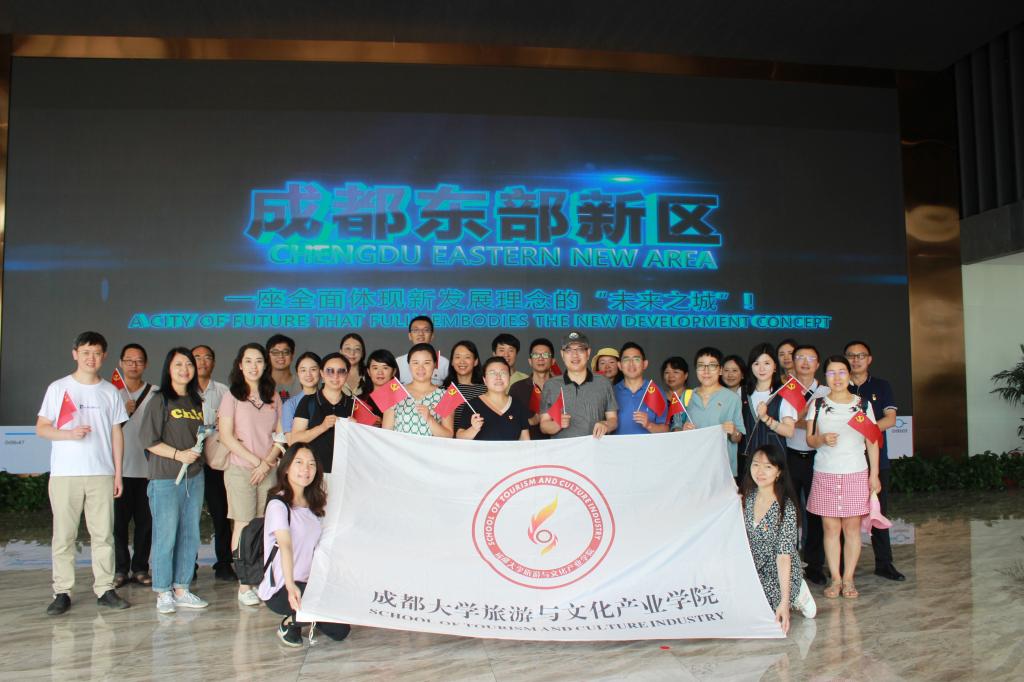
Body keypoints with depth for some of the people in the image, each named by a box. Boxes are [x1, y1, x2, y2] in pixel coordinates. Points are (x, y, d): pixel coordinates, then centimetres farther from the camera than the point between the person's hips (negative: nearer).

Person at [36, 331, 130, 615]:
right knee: (63, 535, 2)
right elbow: (41, 427, 3)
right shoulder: (58, 388, 3)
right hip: (64, 474, -2)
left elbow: (117, 433, 11)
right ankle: (62, 592, 9)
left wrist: (118, 472, 7)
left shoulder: (110, 392, 9)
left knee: (103, 534, 4)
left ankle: (105, 589, 11)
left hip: (102, 474, 2)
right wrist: (69, 434, -16)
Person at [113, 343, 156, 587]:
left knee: (145, 521, 4)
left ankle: (140, 567, 15)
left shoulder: (154, 393, 4)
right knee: (119, 521, 4)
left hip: (147, 468, 0)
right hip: (119, 468, 0)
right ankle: (121, 569, 15)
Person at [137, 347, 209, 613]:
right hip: (166, 477, -6)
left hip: (195, 476, 6)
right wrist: (178, 454, -15)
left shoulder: (196, 402, 14)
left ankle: (181, 589, 19)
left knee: (191, 535, 9)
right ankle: (163, 592, 9)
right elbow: (147, 439, -9)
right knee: (166, 535, -3)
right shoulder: (160, 401, -3)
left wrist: (198, 451, 5)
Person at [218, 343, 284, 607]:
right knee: (243, 526, -3)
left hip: (269, 470, 3)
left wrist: (268, 462, -5)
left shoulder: (273, 397, 12)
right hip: (240, 469, -3)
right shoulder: (233, 395, 1)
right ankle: (244, 586, 2)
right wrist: (256, 461, -8)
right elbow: (226, 436, -5)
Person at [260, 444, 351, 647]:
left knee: (340, 631, -1)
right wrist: (290, 586, -44)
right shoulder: (278, 504, -15)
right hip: (279, 590, -7)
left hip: (307, 583, 7)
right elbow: (285, 546, -31)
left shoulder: (314, 504, 9)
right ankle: (288, 625, -4)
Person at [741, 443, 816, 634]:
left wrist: (784, 602, -28)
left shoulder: (786, 508, -21)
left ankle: (795, 594, 6)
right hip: (752, 571, 5)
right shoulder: (747, 497, -4)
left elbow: (784, 555, -24)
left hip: (779, 575, -5)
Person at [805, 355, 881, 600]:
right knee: (831, 527, 0)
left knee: (852, 527, 0)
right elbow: (810, 440, 6)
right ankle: (835, 579, 9)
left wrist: (874, 475, 1)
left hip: (856, 473, 0)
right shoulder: (818, 405, 5)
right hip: (825, 474, 0)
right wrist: (823, 439, -17)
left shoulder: (863, 404, 5)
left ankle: (848, 579, 9)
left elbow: (872, 441, 6)